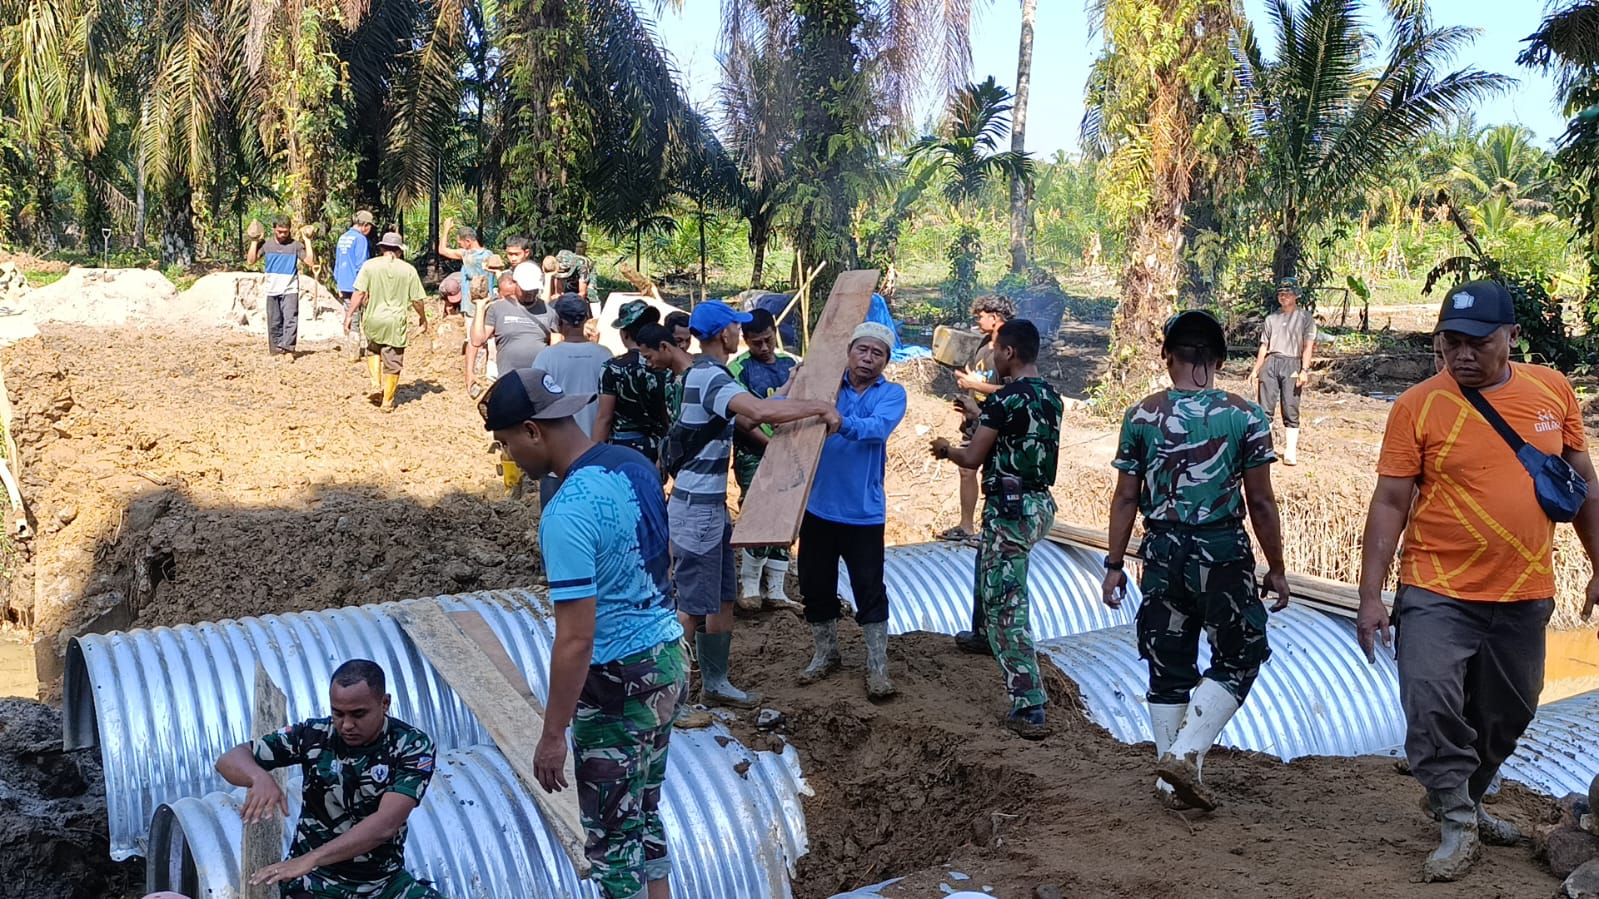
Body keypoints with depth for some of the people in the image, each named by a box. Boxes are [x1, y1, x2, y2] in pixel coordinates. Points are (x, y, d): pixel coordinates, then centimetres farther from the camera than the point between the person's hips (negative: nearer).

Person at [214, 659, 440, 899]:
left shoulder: (413, 746, -12)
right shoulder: (312, 735, -7)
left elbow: (385, 825, -24)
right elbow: (229, 760, -4)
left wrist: (309, 859, -33)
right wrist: (260, 777, -28)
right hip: (314, 879, -1)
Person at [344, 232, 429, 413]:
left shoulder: (370, 265, -4)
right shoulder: (408, 269, -3)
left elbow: (360, 293, -8)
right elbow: (417, 300, 0)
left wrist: (349, 314, 0)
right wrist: (423, 318, 16)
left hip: (374, 319, 1)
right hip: (396, 323, -1)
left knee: (373, 350, 28)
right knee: (393, 363, 9)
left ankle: (377, 385, 13)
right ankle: (387, 402, 13)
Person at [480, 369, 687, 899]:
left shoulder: (568, 513, -25)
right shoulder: (635, 465, 2)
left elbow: (575, 640, -24)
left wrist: (553, 735, -16)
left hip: (618, 682, -9)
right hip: (669, 662, 9)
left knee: (612, 836, 8)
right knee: (643, 814, 22)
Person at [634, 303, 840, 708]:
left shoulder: (703, 374, 13)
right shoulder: (709, 377, -20)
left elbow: (746, 417, 21)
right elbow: (761, 411, -37)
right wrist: (821, 408, -25)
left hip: (712, 506, 10)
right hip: (697, 509, -10)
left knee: (722, 599, 16)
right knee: (693, 607, -4)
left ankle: (714, 683, 27)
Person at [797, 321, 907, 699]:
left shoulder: (892, 394, -5)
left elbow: (877, 428, -26)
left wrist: (843, 422, -45)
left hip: (863, 511, -3)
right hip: (818, 507, 3)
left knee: (869, 591, 3)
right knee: (815, 585, 13)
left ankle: (877, 667, 16)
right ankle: (826, 654, 33)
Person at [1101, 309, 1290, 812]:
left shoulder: (1141, 416, -1)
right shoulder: (1246, 418, -6)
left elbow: (1127, 498, 0)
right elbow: (1260, 502, -4)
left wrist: (1115, 565, 9)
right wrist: (1275, 568, 6)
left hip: (1163, 552, 3)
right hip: (1223, 553, -2)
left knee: (1168, 666, 12)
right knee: (1238, 659, 14)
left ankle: (1173, 780, 20)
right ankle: (1185, 752, 0)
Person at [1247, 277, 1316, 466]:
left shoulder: (1305, 317, 8)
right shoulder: (1271, 319, 20)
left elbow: (1308, 346, 0)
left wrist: (1304, 370, -11)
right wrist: (1255, 370, 12)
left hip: (1292, 364, -3)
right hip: (1270, 363, 3)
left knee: (1291, 409, -4)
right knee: (1265, 408, -2)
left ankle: (1290, 452, -2)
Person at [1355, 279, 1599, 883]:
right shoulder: (1418, 407, -9)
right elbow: (1389, 504, -8)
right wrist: (1371, 597, -11)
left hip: (1525, 596, 4)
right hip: (1437, 594, -4)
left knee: (1505, 717, 16)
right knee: (1431, 703, -16)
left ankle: (1465, 803, 39)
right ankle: (1457, 825, 3)